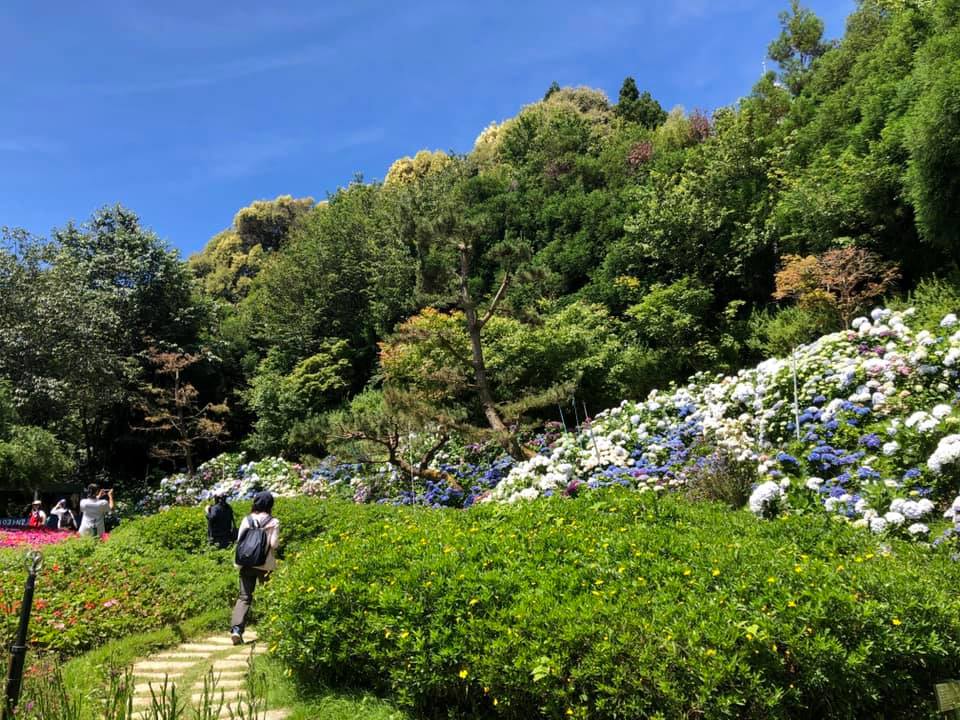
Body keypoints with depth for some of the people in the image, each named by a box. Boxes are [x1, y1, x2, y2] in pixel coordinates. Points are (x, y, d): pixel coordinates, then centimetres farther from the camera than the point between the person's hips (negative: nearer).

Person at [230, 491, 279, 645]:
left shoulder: (247, 520, 1)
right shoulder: (274, 522, -6)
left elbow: (239, 541, 1)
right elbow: (274, 544, -11)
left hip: (247, 563, 2)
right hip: (266, 564, -1)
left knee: (244, 597, 4)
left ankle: (236, 628, -13)